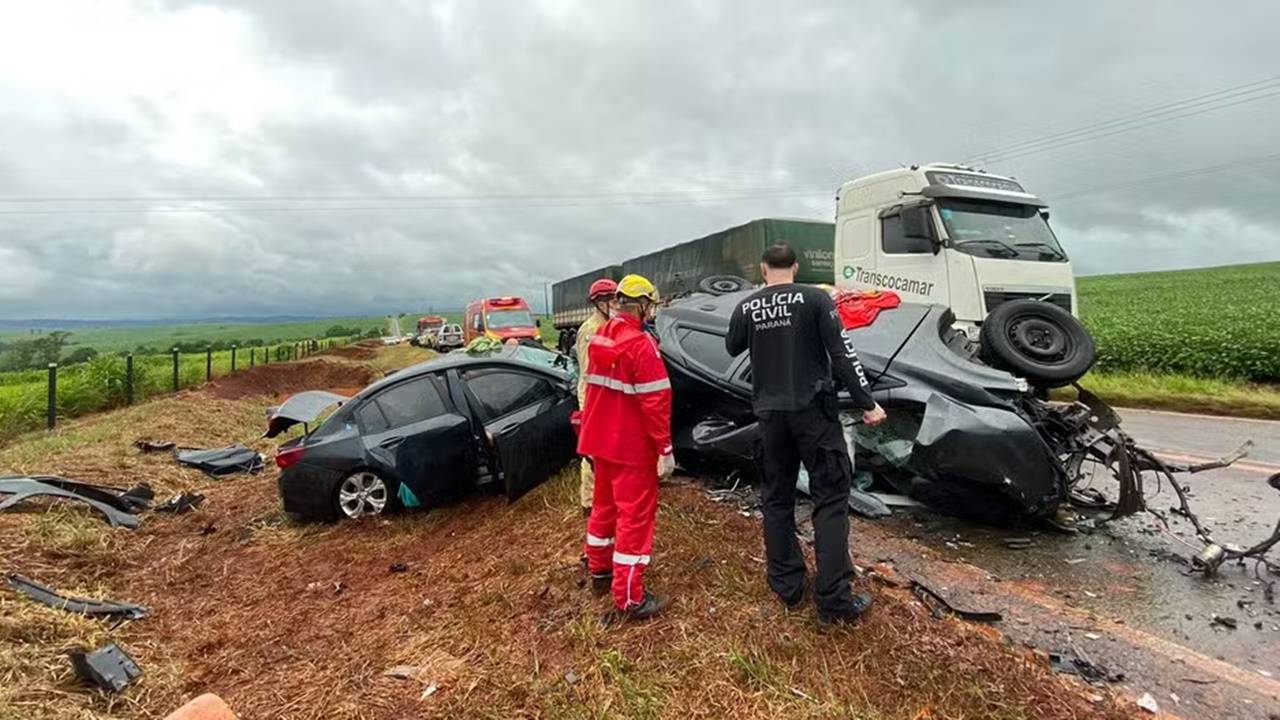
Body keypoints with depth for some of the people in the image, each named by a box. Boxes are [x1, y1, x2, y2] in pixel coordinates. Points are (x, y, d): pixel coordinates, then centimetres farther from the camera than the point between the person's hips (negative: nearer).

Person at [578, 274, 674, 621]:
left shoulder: (598, 337, 6)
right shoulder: (641, 344, -20)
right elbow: (655, 401, -21)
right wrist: (665, 449, -16)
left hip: (601, 440, 9)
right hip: (632, 447, -8)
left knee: (605, 505, 22)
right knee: (635, 516, 1)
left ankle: (599, 571, 38)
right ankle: (630, 599, 9)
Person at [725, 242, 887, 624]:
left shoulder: (746, 308, 1)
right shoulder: (815, 298, -7)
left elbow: (732, 348, 19)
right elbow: (842, 353, -10)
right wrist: (867, 403, -4)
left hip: (770, 414, 3)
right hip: (813, 409, -3)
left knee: (777, 498, 14)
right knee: (830, 497, 4)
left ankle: (786, 586, 22)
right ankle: (834, 598, 5)